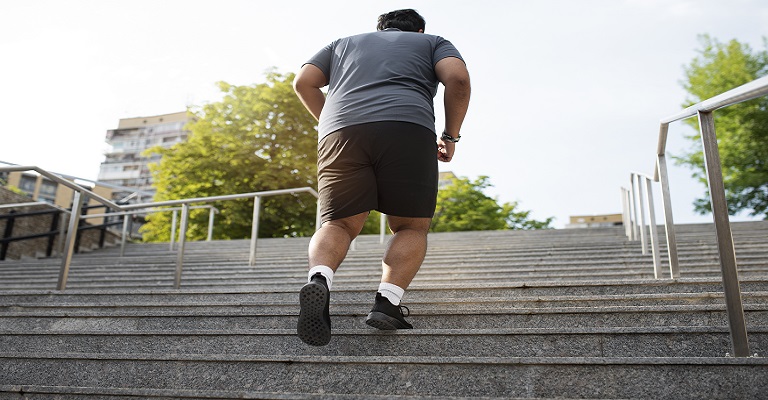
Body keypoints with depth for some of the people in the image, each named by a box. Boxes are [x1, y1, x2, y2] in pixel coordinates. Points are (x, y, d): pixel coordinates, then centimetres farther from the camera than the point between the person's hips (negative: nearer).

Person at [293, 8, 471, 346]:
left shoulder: (344, 43, 34)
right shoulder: (432, 42, 28)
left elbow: (303, 82, 20)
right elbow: (458, 78, 7)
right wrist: (450, 136, 16)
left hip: (341, 132, 2)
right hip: (408, 129, -2)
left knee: (338, 224, 8)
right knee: (411, 227, 10)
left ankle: (319, 278, -21)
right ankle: (388, 300, -10)